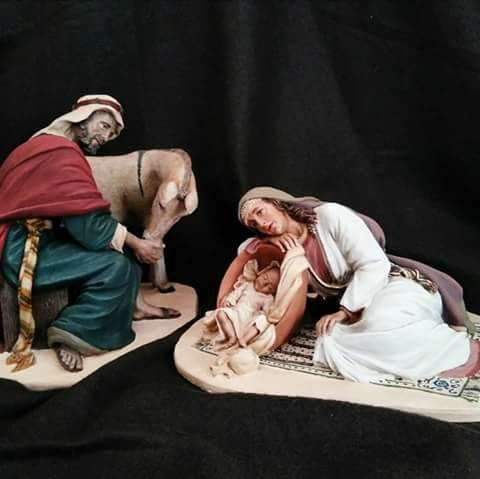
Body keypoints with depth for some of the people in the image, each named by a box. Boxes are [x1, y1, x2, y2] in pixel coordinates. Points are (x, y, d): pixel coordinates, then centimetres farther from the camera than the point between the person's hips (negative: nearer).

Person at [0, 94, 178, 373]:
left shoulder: (51, 144, 14)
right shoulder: (62, 152, -19)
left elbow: (80, 219, 11)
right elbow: (89, 227, -24)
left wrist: (132, 240, 2)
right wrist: (135, 243, -9)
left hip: (41, 234, 11)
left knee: (124, 240, 12)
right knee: (116, 265, -22)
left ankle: (133, 304, 12)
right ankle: (71, 333, -10)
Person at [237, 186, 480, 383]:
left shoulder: (330, 215, -11)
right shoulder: (286, 243, 10)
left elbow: (374, 265, -15)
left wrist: (344, 311, -20)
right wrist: (270, 240, -6)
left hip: (398, 286, -6)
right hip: (358, 307, 6)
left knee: (382, 326, -40)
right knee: (333, 342, -28)